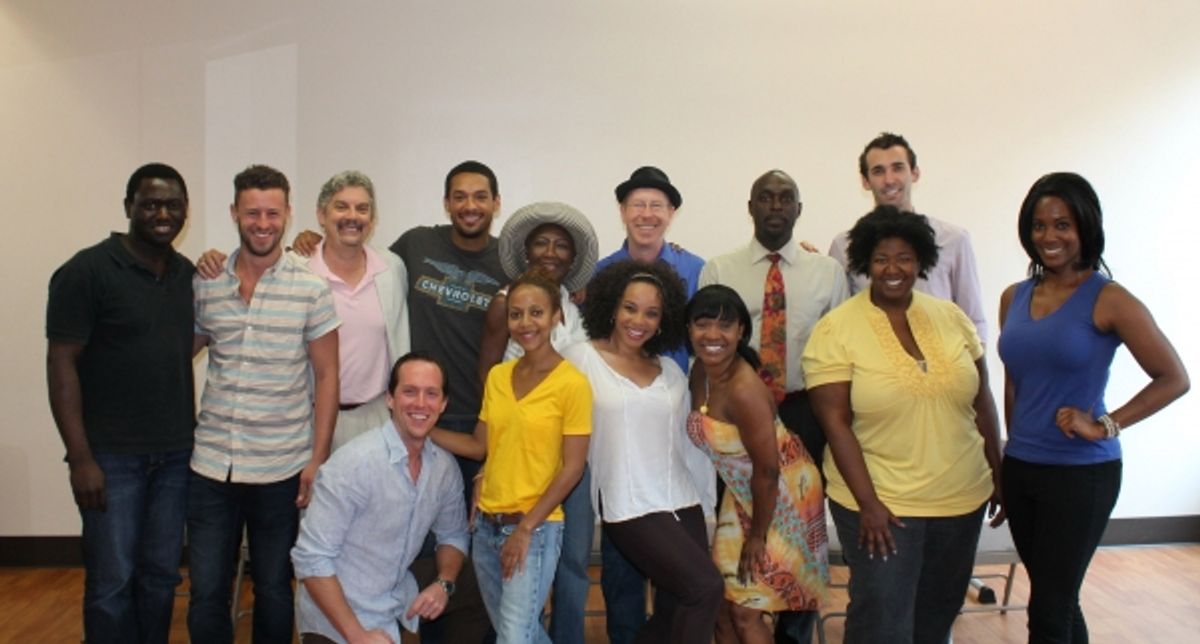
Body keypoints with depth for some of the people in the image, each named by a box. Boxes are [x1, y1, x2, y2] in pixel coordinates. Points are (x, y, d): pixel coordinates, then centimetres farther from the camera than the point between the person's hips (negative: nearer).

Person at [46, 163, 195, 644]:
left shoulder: (189, 274, 8)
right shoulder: (87, 271, -8)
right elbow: (61, 364, -10)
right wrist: (80, 457, -15)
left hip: (177, 454, 5)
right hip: (112, 456, -5)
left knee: (161, 576, 13)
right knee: (112, 581, 4)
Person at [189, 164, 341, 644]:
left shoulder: (311, 289, -4)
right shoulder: (205, 284, 4)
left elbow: (326, 376, -3)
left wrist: (318, 459, -7)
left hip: (281, 469, -2)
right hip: (211, 465, 2)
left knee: (273, 590, 12)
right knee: (206, 593, 8)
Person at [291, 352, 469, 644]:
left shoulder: (445, 467, -5)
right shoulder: (354, 463, -23)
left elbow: (453, 535, 11)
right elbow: (310, 558, -22)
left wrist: (444, 583, -8)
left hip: (401, 606, 5)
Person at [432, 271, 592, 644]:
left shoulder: (572, 383, -12)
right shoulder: (497, 376, 6)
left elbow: (572, 468, -13)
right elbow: (480, 446, 10)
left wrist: (525, 529, -14)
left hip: (536, 529, -6)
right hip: (487, 524, 6)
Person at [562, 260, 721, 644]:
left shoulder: (672, 372, 13)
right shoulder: (581, 358, -3)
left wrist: (705, 496, 15)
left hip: (683, 503, 6)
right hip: (630, 508, -6)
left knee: (676, 611, 6)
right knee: (706, 587, -15)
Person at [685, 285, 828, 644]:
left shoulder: (744, 390, -31)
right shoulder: (700, 371, -7)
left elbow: (768, 471, -25)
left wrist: (758, 536, -13)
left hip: (784, 494, -7)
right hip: (742, 493, 7)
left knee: (746, 611, 1)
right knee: (722, 605, 12)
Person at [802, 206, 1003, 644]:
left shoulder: (952, 318, 3)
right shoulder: (835, 330, -11)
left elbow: (981, 401, 10)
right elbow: (835, 422, -13)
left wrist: (998, 473, 10)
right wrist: (868, 503, -16)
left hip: (962, 500, 5)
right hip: (880, 504, -4)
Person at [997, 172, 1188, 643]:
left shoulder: (1107, 300, -10)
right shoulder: (1013, 298, 6)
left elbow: (1174, 379, -8)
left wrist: (1106, 424, -15)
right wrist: (1015, 447, 14)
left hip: (1081, 473, -5)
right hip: (1020, 469, 5)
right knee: (1058, 599, 18)